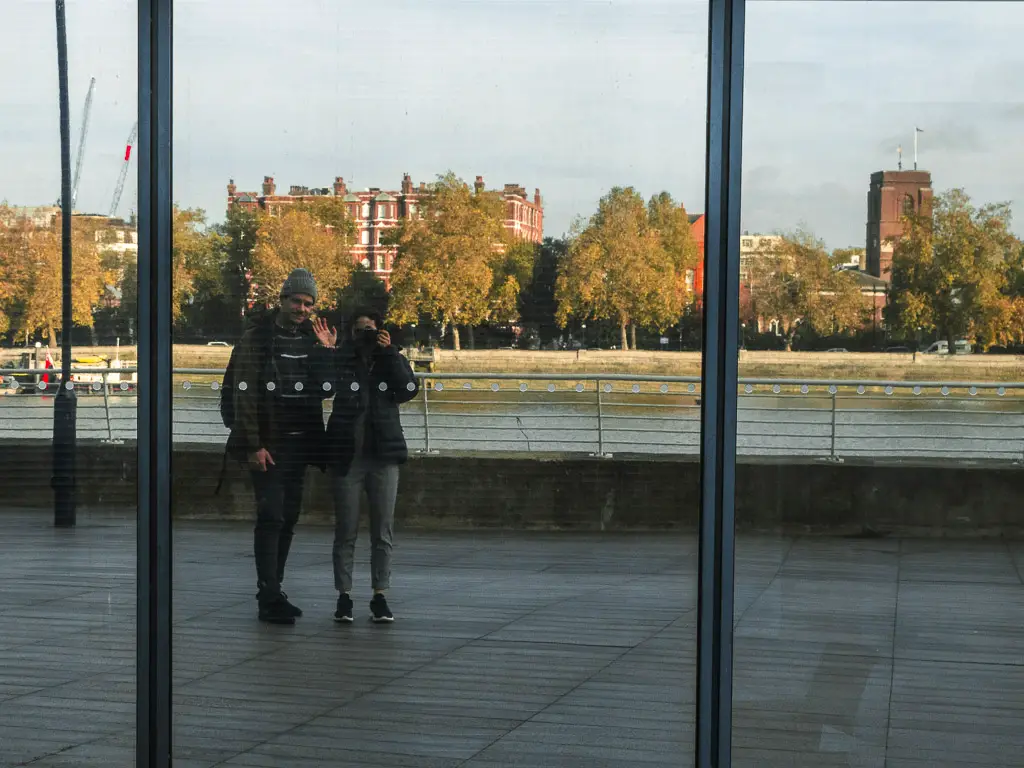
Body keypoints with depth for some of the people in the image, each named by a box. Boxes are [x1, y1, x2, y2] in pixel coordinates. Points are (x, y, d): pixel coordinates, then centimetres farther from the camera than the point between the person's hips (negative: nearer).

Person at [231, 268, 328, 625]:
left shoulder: (313, 338, 11)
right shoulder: (257, 337, -4)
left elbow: (322, 388, 15)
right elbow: (245, 394, -9)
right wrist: (254, 445, -15)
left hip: (300, 444, 5)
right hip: (268, 444, -5)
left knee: (289, 518, 8)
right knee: (271, 517, -10)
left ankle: (272, 592, 16)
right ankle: (270, 598, -9)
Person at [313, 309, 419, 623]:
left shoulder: (390, 360, 7)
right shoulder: (340, 359, 1)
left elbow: (410, 389, -10)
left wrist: (389, 351, -11)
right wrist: (327, 351, -22)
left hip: (383, 456, 2)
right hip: (346, 455, -2)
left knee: (383, 531, 4)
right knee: (345, 531, 3)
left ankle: (380, 596, 10)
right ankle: (344, 596, 9)